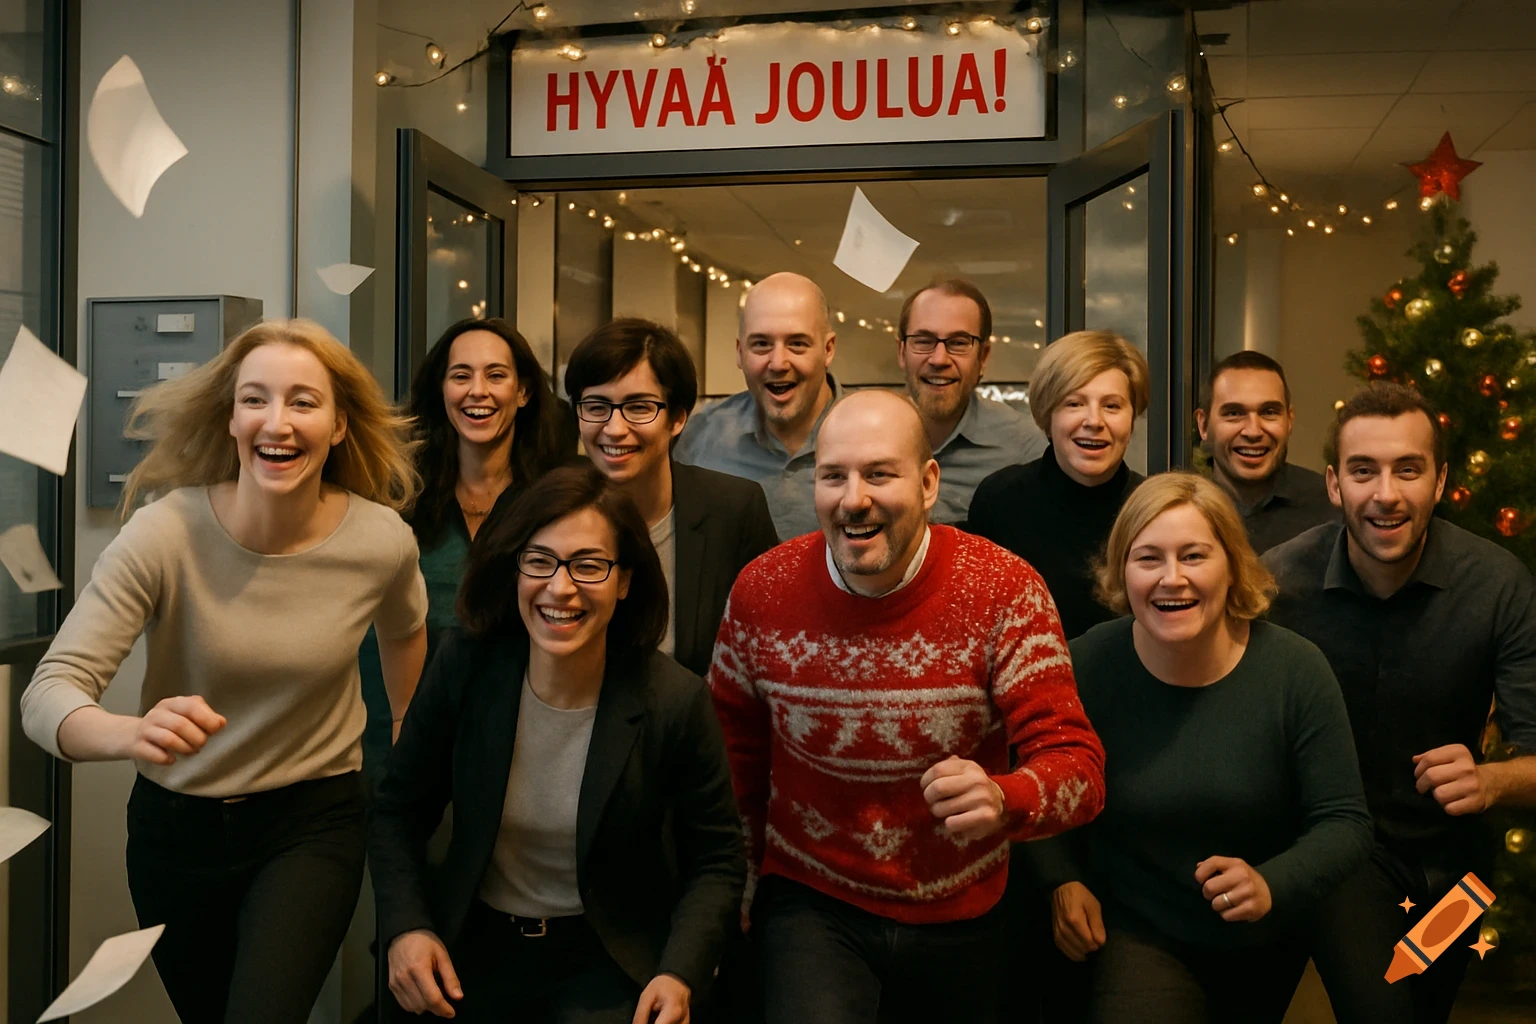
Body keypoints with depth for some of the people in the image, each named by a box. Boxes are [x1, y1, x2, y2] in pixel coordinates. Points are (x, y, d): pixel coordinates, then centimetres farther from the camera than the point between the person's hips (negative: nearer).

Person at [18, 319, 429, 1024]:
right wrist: (132, 733, -48)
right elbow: (48, 695, -26)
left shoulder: (384, 542, -16)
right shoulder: (167, 531, -21)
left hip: (313, 823, -1)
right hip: (175, 827, 1)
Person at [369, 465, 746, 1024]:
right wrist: (406, 926, -13)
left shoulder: (676, 702, -17)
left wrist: (679, 973, -19)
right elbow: (398, 810, 2)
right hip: (471, 942, 3)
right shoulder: (465, 664, -11)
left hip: (606, 958, -3)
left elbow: (716, 860, -5)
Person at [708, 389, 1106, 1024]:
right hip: (811, 905, -1)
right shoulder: (761, 591, -12)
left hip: (958, 918, 1)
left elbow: (1076, 764, -20)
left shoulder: (1005, 591, -17)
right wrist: (741, 883, 8)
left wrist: (1003, 800, -41)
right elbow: (736, 754, 4)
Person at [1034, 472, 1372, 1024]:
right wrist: (1062, 880, -14)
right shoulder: (1086, 667, -17)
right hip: (1138, 935, -1)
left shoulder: (1296, 670, -18)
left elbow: (1344, 822, -13)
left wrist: (1272, 886, -30)